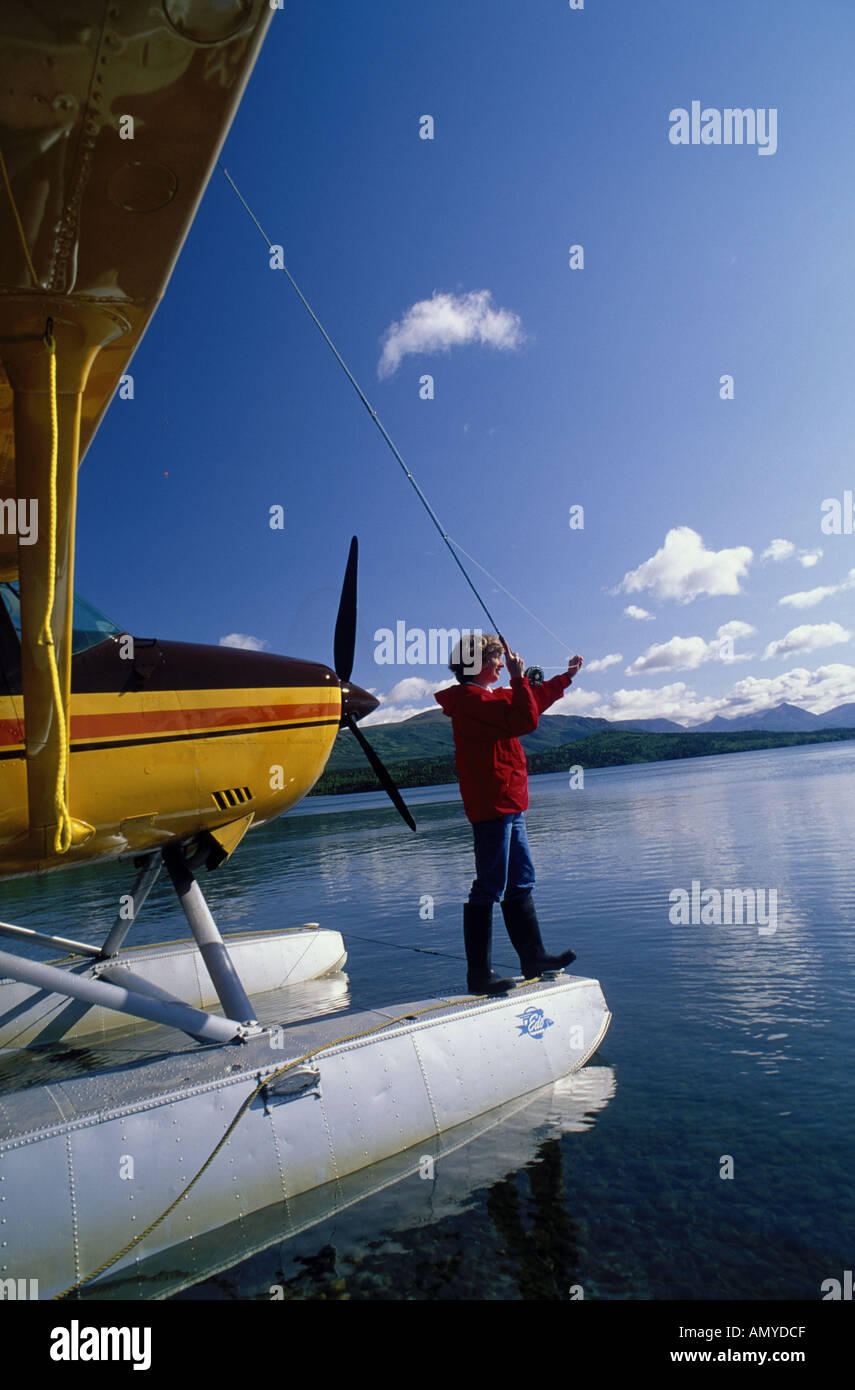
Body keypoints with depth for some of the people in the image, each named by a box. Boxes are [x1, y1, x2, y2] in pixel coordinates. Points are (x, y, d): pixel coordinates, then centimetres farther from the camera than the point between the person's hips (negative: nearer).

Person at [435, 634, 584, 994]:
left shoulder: (488, 697, 18)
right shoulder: (471, 699, -14)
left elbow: (533, 700, 32)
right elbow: (525, 719, -23)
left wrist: (566, 676, 36)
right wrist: (518, 677, -13)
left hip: (508, 804, 11)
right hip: (492, 805, -11)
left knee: (520, 882, 15)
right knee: (490, 887, -6)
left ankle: (534, 958, 25)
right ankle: (479, 974, 1)